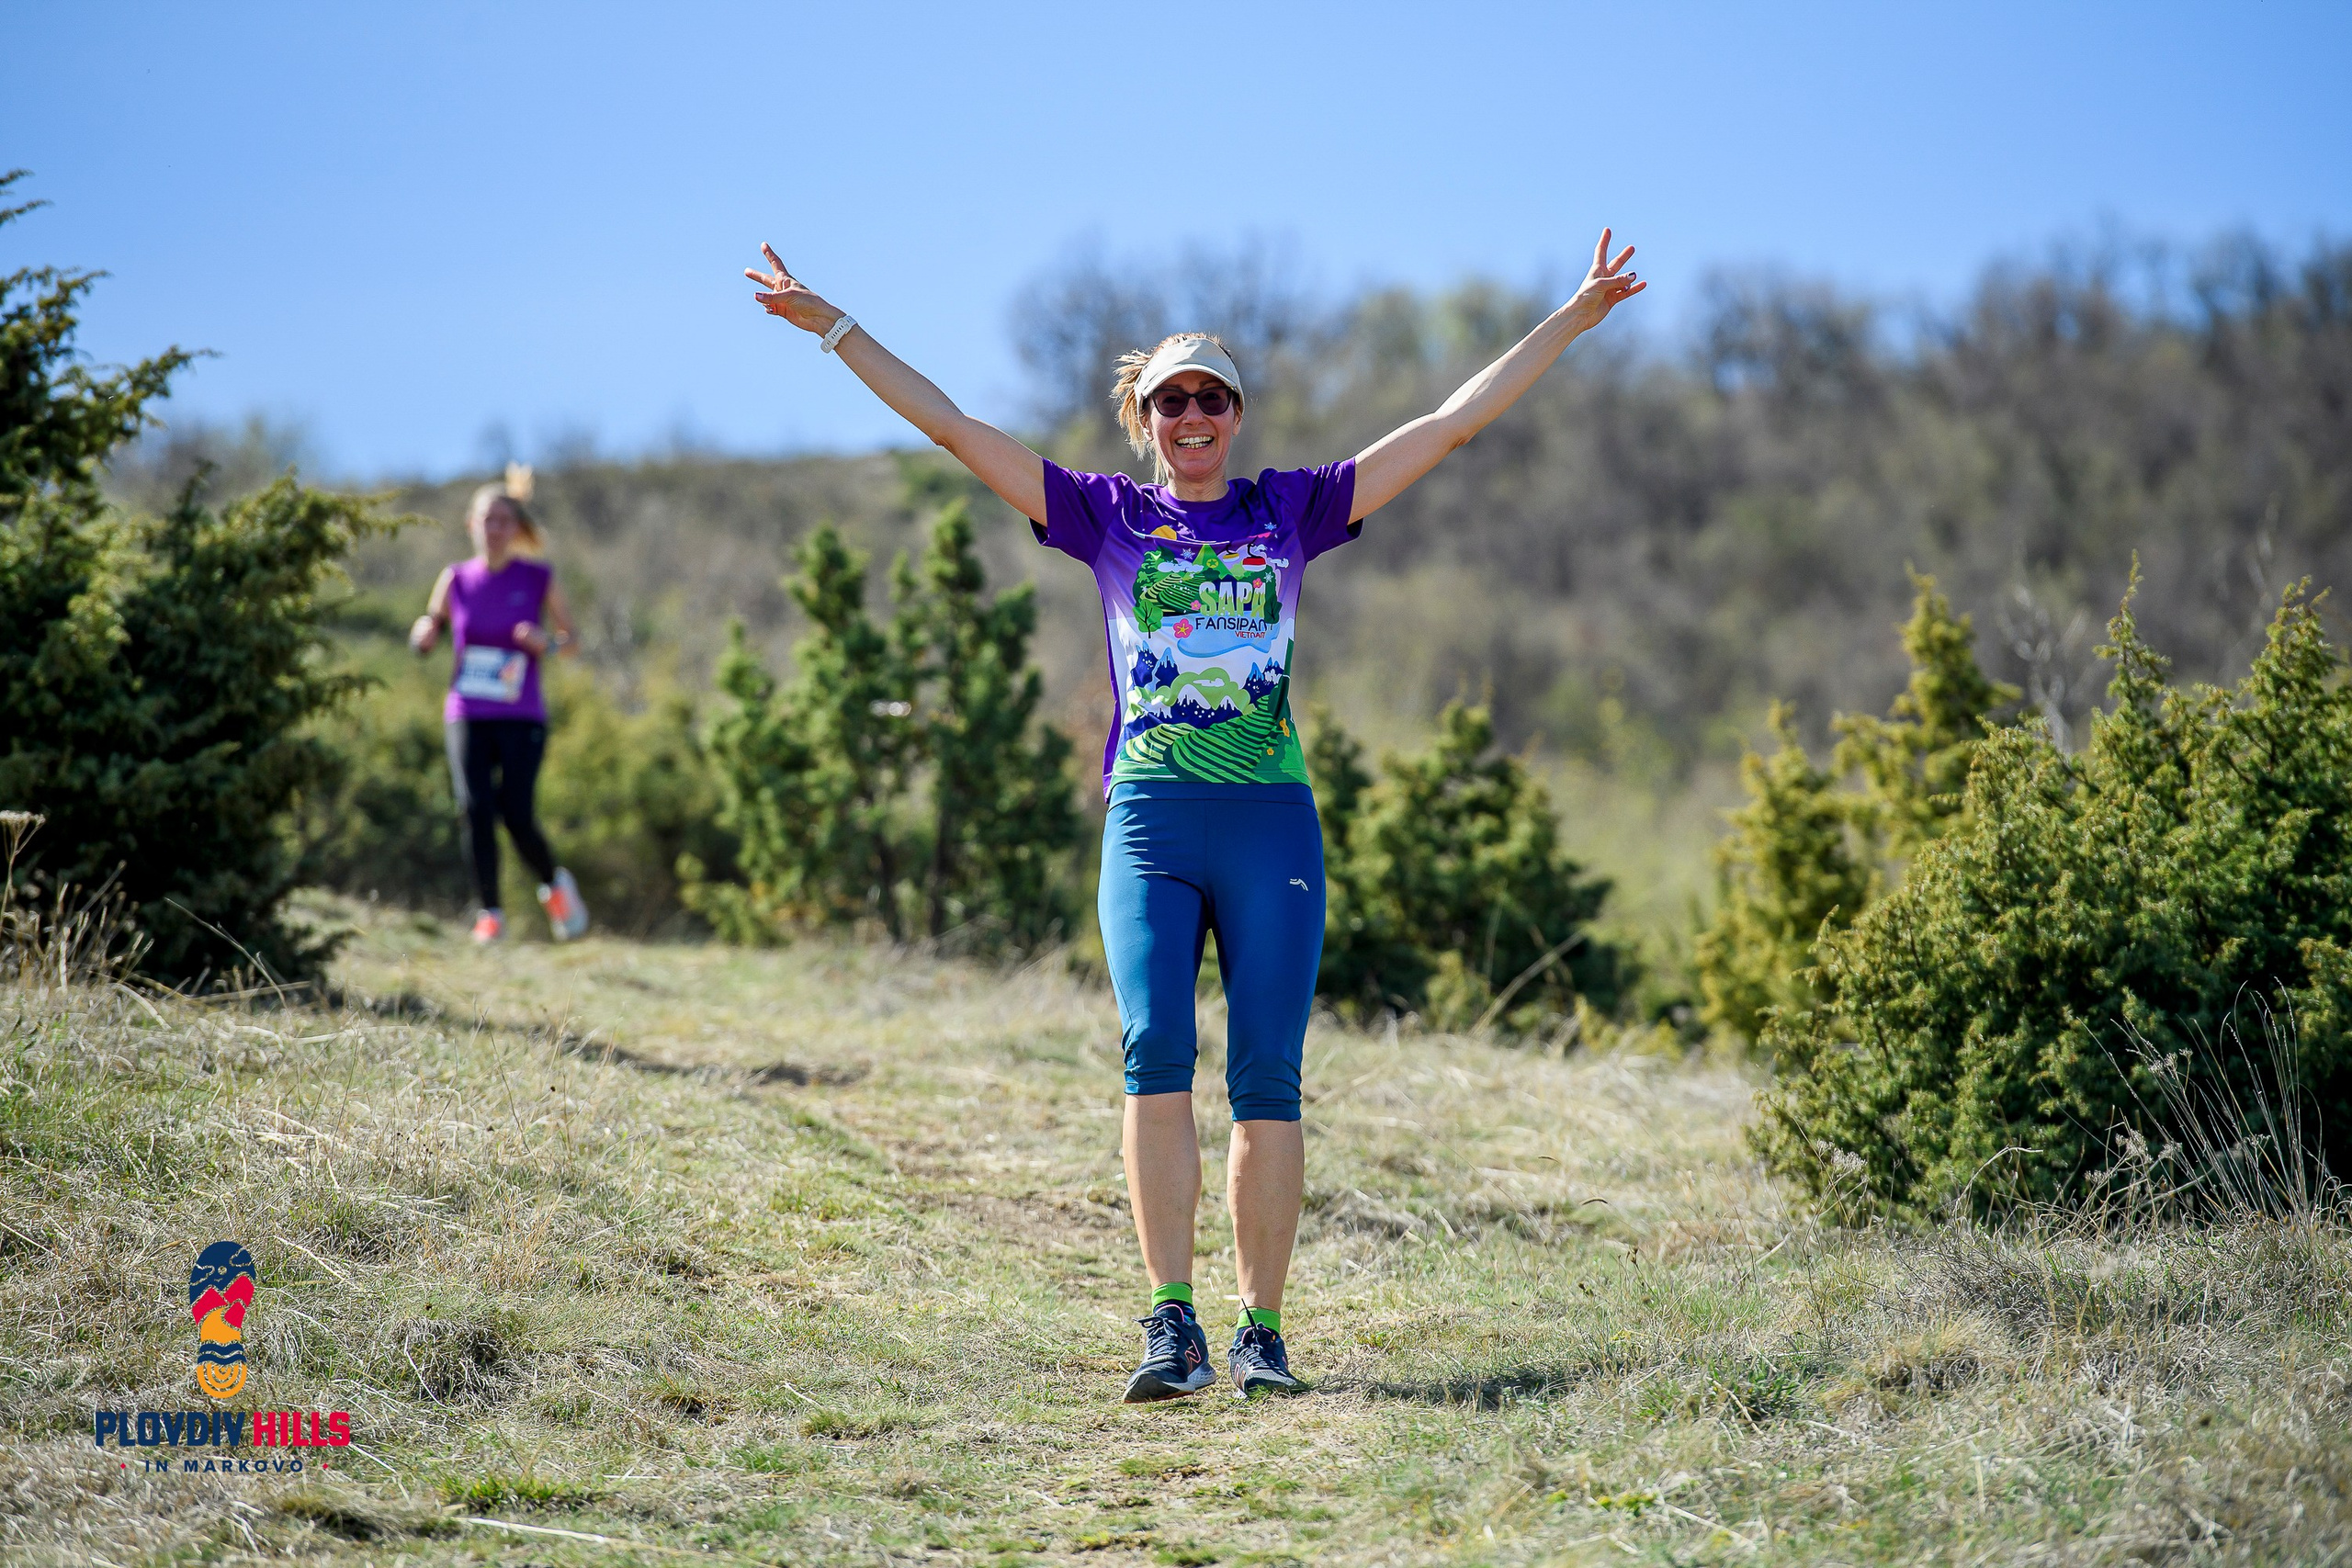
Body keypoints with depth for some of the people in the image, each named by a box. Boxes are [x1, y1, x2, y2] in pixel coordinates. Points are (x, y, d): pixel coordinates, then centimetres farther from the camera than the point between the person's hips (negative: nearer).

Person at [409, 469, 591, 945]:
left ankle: (554, 883, 17)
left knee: (517, 816, -12)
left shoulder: (538, 578, 1)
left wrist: (547, 642, -14)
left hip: (521, 718, -2)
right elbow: (424, 640, 15)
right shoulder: (457, 579, 6)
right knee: (475, 810, -12)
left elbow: (571, 640, 8)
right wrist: (423, 634, -9)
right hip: (467, 716, 2)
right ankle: (490, 912, 0)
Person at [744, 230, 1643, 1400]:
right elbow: (951, 428, 11)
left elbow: (1453, 422, 12)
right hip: (1150, 822, 0)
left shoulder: (1293, 511, 12)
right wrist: (832, 326, 7)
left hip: (1272, 825, 0)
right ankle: (1172, 1325, -16)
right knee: (1155, 1052, -15)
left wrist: (1572, 321, 11)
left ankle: (1262, 1333, 3)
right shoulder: (1109, 517, 12)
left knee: (1267, 1078, -3)